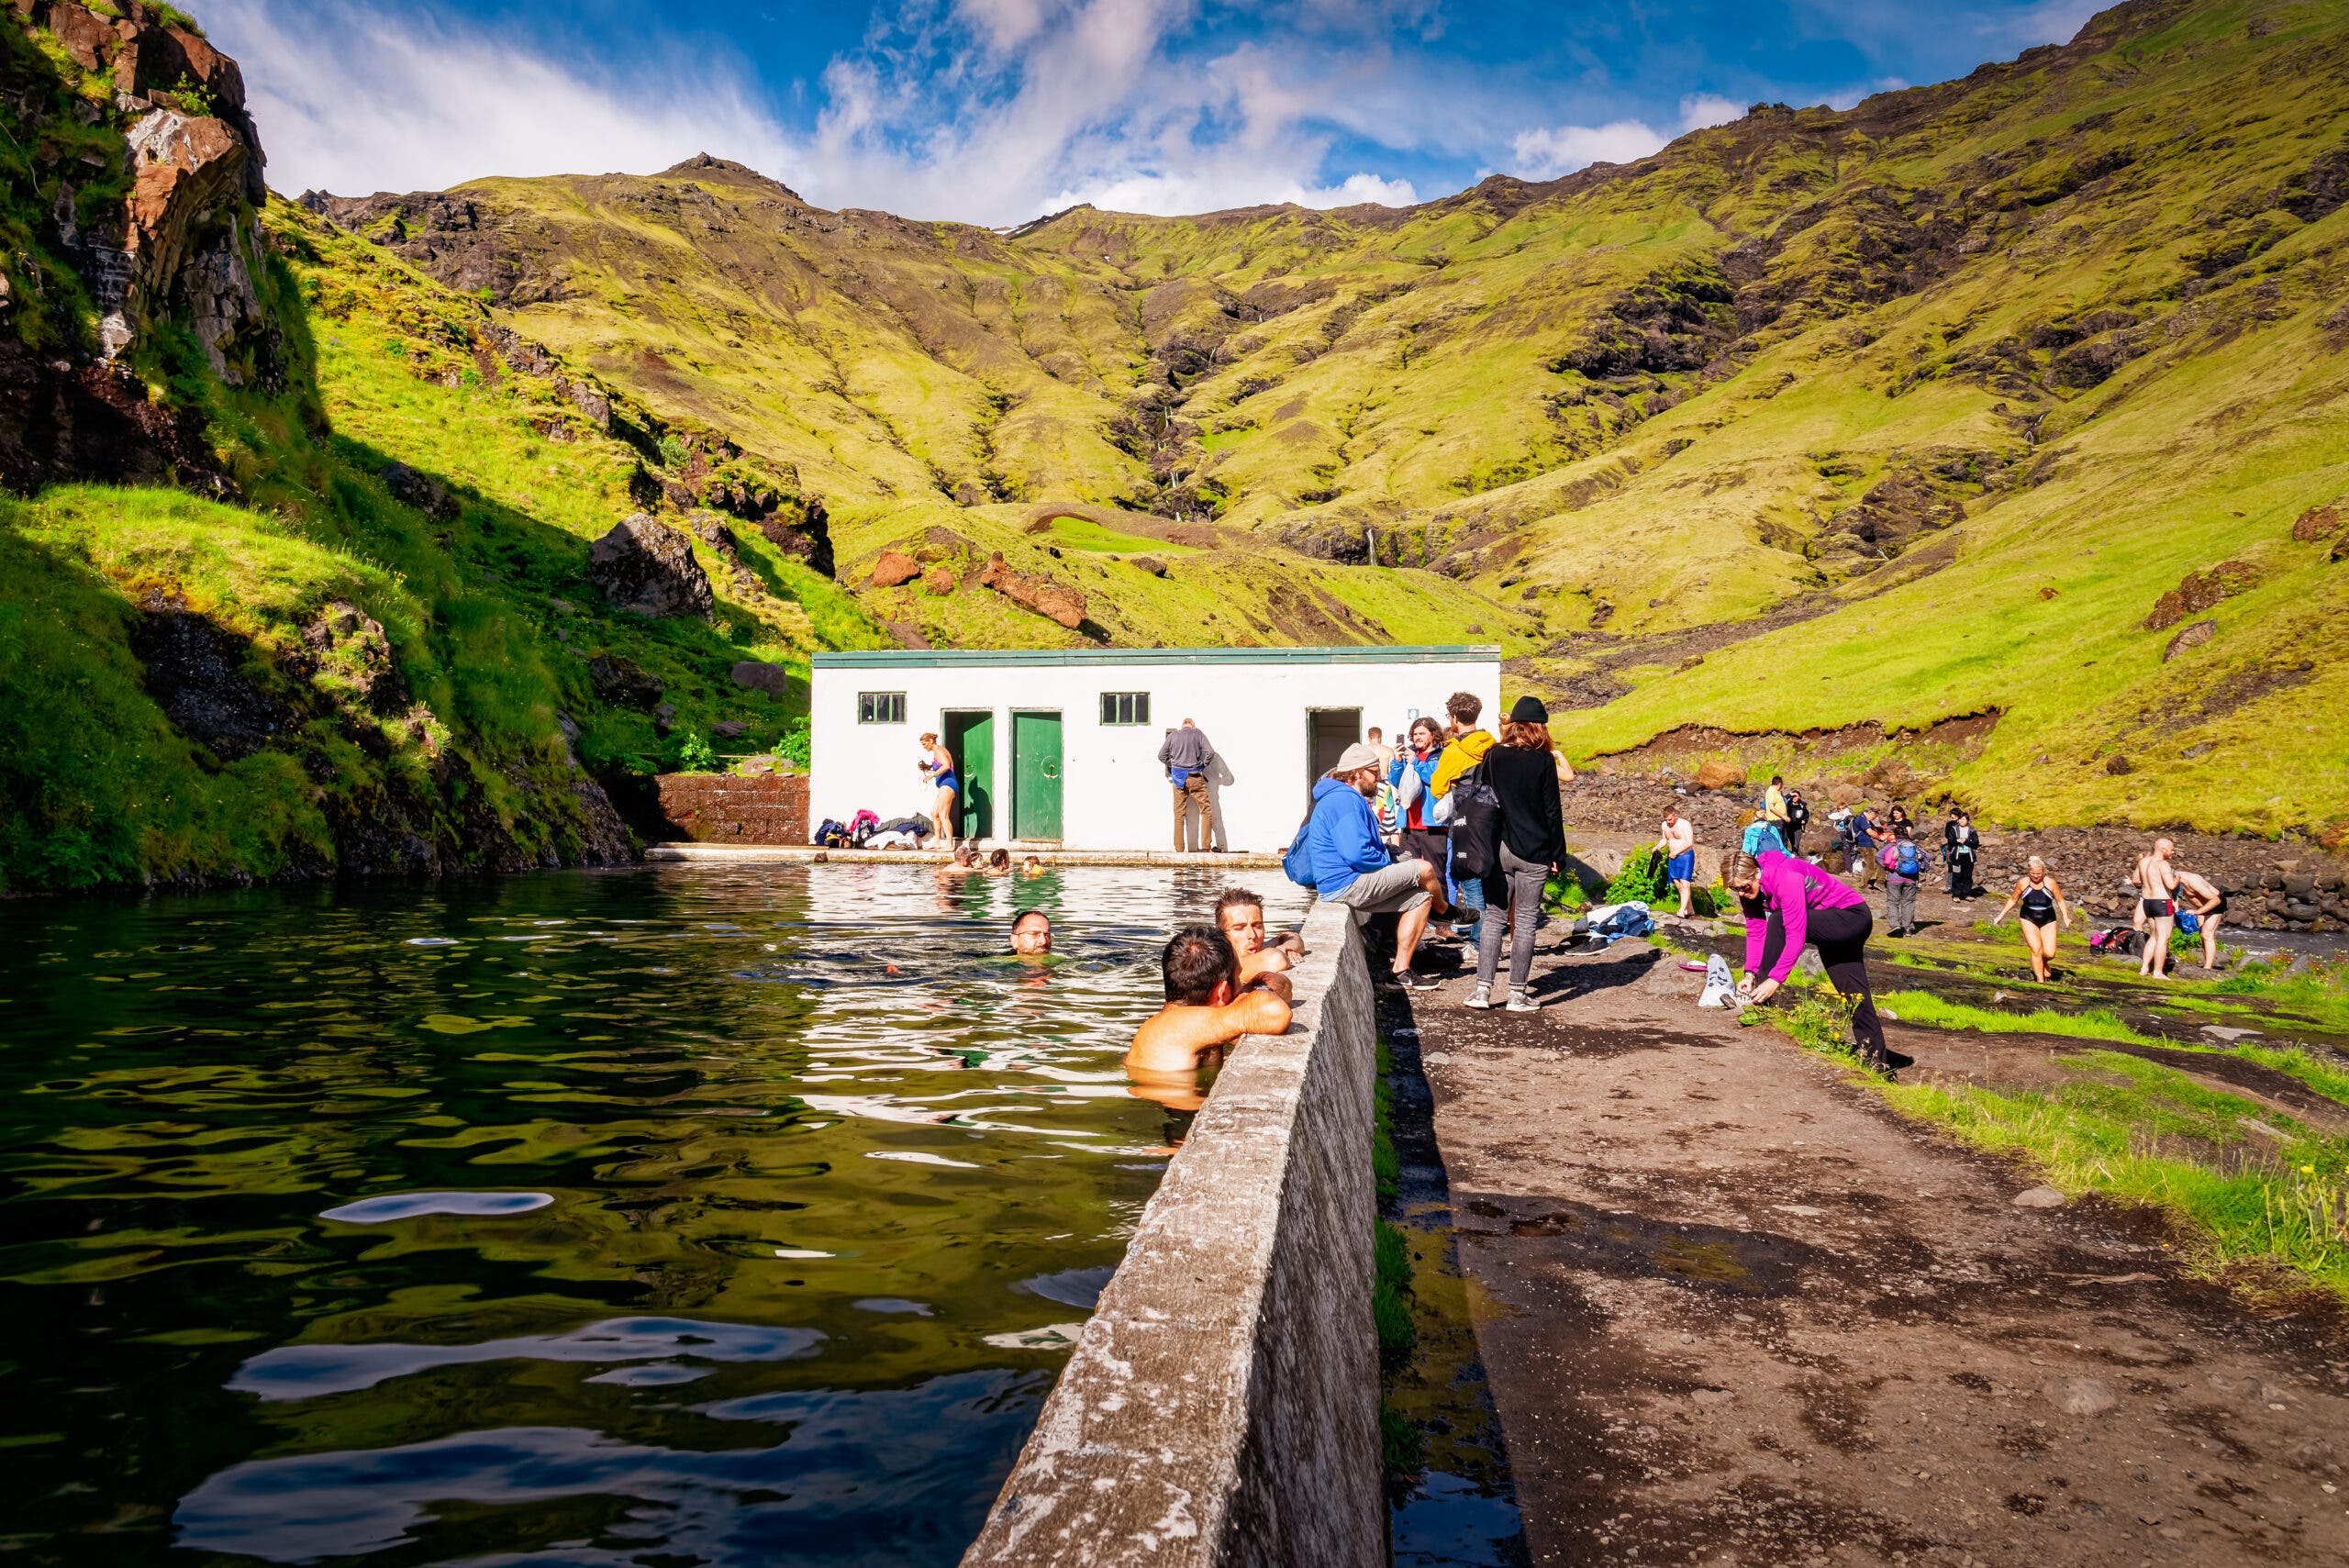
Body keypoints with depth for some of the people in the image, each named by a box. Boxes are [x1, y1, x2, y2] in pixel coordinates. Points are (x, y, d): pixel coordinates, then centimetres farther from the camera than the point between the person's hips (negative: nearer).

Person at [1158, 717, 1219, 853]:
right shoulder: (1198, 733, 0)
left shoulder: (1173, 735, 6)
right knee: (1206, 811, 6)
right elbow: (1210, 753, -8)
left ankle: (1179, 848, 7)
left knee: (1179, 814, 7)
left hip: (1178, 778, 2)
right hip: (1195, 777, -2)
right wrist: (1203, 765, 7)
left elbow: (1162, 755, 7)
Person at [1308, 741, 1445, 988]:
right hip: (1346, 884, -11)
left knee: (1421, 898, 8)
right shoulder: (1344, 800, -17)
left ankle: (1402, 968, 6)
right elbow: (1356, 854, -27)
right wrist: (1391, 864, -9)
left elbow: (1368, 847, 28)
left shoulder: (1351, 800, 20)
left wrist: (1393, 864, 10)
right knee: (1423, 869, -10)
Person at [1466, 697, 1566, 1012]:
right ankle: (1518, 994, 5)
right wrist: (1557, 854, 2)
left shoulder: (1492, 756, 3)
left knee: (1494, 918, 8)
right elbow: (1552, 811, -4)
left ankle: (1482, 989, 3)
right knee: (1525, 921, 3)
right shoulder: (1543, 761, -5)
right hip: (1534, 852, -2)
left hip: (1498, 849, 2)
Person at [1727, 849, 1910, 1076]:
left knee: (1778, 922, -29)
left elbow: (1796, 937, -36)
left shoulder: (1787, 879, -33)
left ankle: (1761, 999, -19)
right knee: (1855, 995, 9)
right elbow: (1755, 932, -6)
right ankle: (1878, 1064, 16)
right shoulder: (1751, 887, -6)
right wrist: (1750, 973, -18)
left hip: (1853, 918, -9)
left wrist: (1774, 980, -39)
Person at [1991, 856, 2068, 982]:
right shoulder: (2022, 883, -8)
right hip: (2029, 920, 0)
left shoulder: (2050, 882, -10)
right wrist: (2001, 915, 6)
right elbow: (2013, 900, 6)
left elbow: (2060, 901, 0)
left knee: (2050, 954, -7)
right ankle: (2040, 981, -1)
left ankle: (2043, 962, 31)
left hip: (2048, 921, 0)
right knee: (2036, 950, -14)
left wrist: (2066, 918, -11)